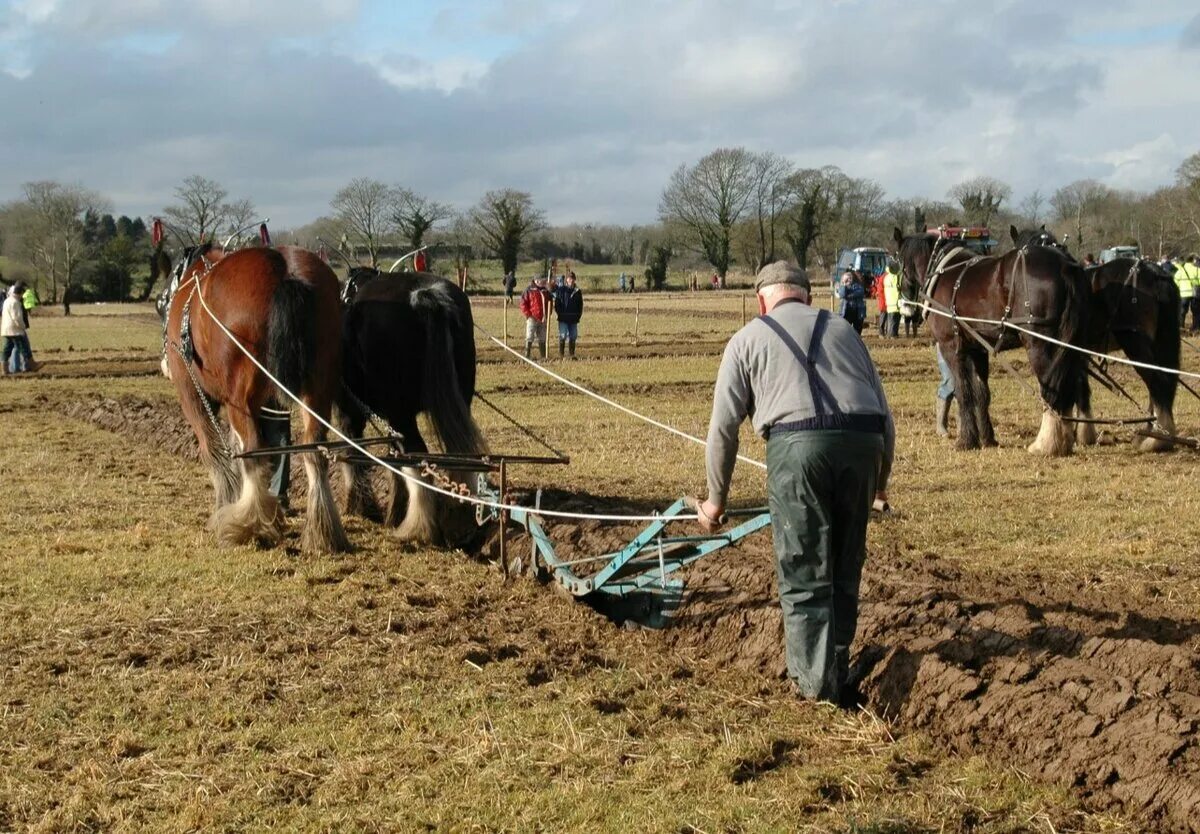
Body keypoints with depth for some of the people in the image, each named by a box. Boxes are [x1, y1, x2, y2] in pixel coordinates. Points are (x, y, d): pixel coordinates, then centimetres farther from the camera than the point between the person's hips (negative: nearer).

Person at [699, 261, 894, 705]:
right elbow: (884, 414, 25)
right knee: (845, 568, 17)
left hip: (797, 444, -3)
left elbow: (723, 426, 14)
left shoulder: (748, 339, 18)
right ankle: (838, 674, 26)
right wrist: (880, 483, 38)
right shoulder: (842, 330, 27)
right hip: (862, 441, 3)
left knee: (803, 573, 5)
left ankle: (815, 683, 3)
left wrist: (716, 498, 24)